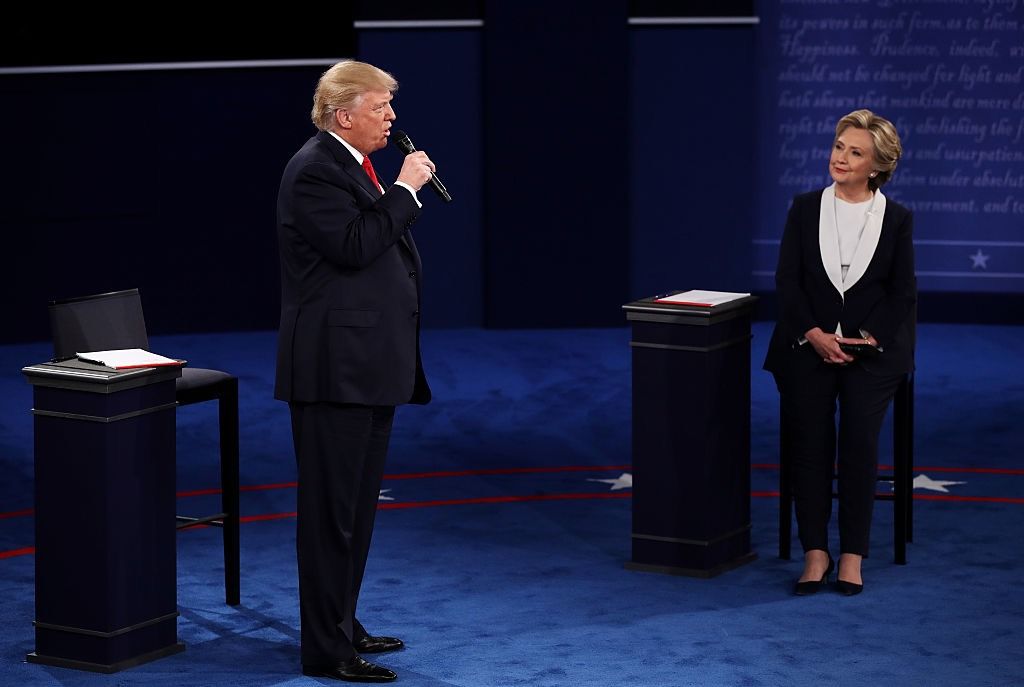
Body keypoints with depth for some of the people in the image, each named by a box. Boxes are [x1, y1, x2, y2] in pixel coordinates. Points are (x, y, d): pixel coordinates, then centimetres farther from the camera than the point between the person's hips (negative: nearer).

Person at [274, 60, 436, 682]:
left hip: (370, 363, 10)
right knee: (332, 508, -5)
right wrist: (405, 189, -17)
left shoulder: (356, 167, 17)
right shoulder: (315, 170, -14)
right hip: (336, 367, -10)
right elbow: (354, 246, -25)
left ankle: (343, 625, 27)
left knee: (358, 505, 17)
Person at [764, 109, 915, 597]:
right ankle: (815, 554, -2)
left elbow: (903, 292, 4)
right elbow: (787, 280, 2)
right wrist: (815, 335, -10)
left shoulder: (896, 219, 5)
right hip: (808, 346, 1)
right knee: (808, 444, -8)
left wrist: (869, 339, -9)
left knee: (859, 443, -12)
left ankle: (852, 556, -6)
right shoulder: (805, 209, 6)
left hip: (871, 350, -1)